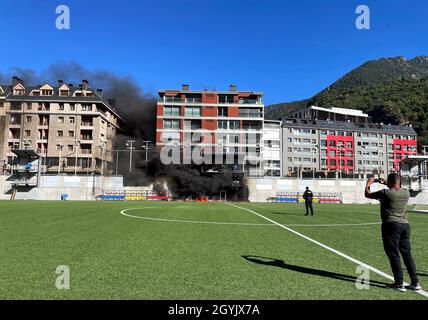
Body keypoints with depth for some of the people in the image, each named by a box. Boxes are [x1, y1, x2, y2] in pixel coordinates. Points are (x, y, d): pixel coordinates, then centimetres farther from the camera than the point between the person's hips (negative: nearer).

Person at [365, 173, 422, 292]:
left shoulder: (385, 193, -10)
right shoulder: (406, 193, 7)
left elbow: (368, 194, 2)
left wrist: (368, 184, 21)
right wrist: (386, 184, 40)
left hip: (391, 225, -6)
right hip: (405, 225, 6)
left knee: (394, 255, 0)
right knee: (407, 254, 13)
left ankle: (399, 284, 4)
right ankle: (415, 283, 17)